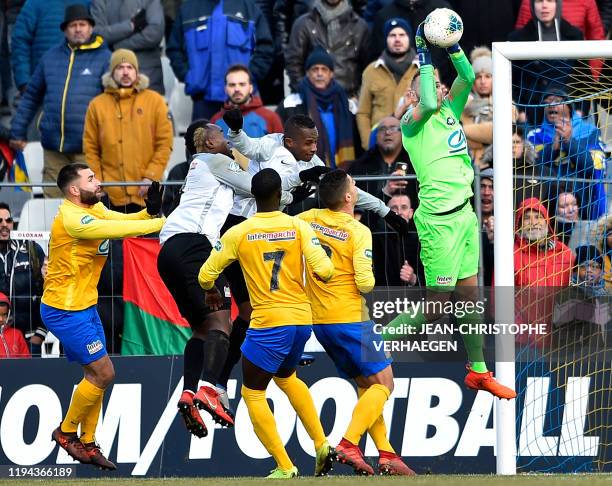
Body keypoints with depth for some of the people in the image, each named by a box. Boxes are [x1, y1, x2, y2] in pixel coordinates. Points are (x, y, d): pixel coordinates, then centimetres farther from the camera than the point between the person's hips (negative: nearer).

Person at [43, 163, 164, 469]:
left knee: (98, 374, 11)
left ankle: (87, 443, 19)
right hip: (65, 310, -10)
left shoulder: (95, 209, 7)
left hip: (84, 306, 10)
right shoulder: (72, 218, -23)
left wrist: (150, 211, -21)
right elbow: (117, 230, -30)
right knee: (102, 373, -6)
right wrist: (162, 223, -24)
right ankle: (66, 431, 11)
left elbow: (125, 220, -1)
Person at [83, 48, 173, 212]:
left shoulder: (155, 101, 5)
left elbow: (165, 143, 3)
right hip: (112, 194, 1)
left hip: (146, 194, -1)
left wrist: (151, 176, -7)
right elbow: (90, 147, 8)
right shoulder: (97, 105, 8)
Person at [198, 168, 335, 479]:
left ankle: (285, 467, -2)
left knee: (252, 393, 8)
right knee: (286, 378, 31)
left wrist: (211, 290, 22)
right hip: (302, 319, 5)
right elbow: (324, 270, -12)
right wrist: (323, 277, 12)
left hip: (268, 324, -5)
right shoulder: (298, 227, -3)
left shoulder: (239, 233, -6)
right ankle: (321, 445, 22)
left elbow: (205, 276, -2)